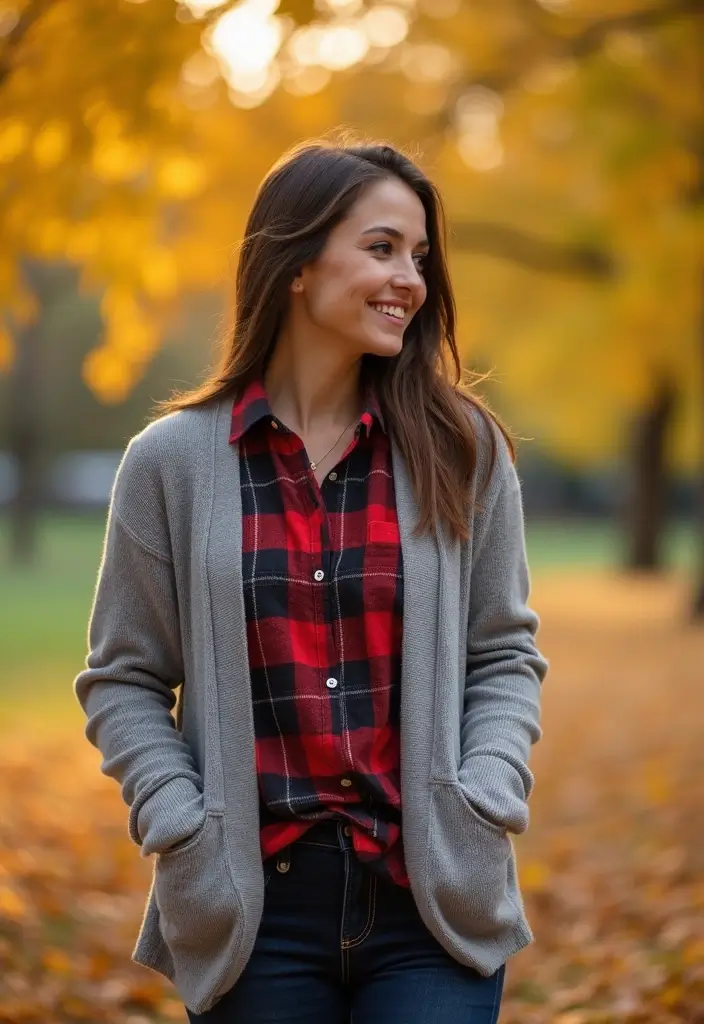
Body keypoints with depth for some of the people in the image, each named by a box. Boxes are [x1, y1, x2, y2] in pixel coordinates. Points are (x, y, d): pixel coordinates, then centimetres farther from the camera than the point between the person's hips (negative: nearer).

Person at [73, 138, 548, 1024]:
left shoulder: (463, 450, 4)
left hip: (435, 908, 1)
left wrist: (485, 809, -6)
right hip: (253, 911, 0)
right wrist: (183, 832, -6)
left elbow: (505, 654, 8)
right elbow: (123, 681, 6)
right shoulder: (173, 462, 2)